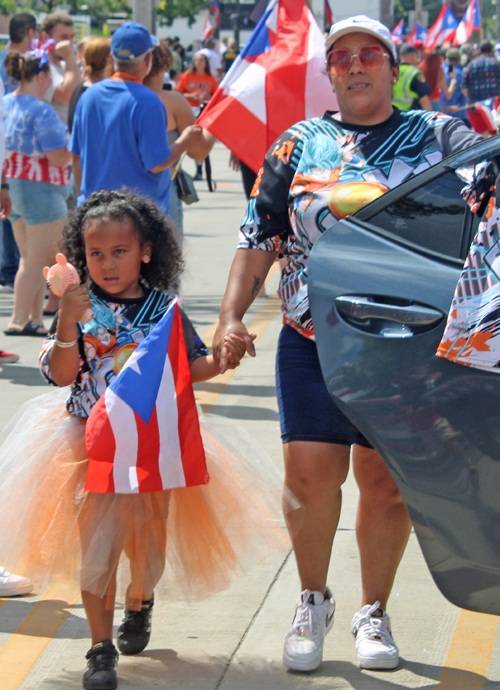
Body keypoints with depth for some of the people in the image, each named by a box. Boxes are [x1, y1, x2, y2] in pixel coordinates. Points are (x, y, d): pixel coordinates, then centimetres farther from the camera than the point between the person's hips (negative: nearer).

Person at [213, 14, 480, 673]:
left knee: (387, 480, 2)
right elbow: (258, 240, 11)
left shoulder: (436, 136, 8)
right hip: (313, 340, 1)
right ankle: (313, 600, 18)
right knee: (311, 473, -6)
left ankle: (374, 611, 20)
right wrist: (230, 318, 1)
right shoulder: (299, 144, 11)